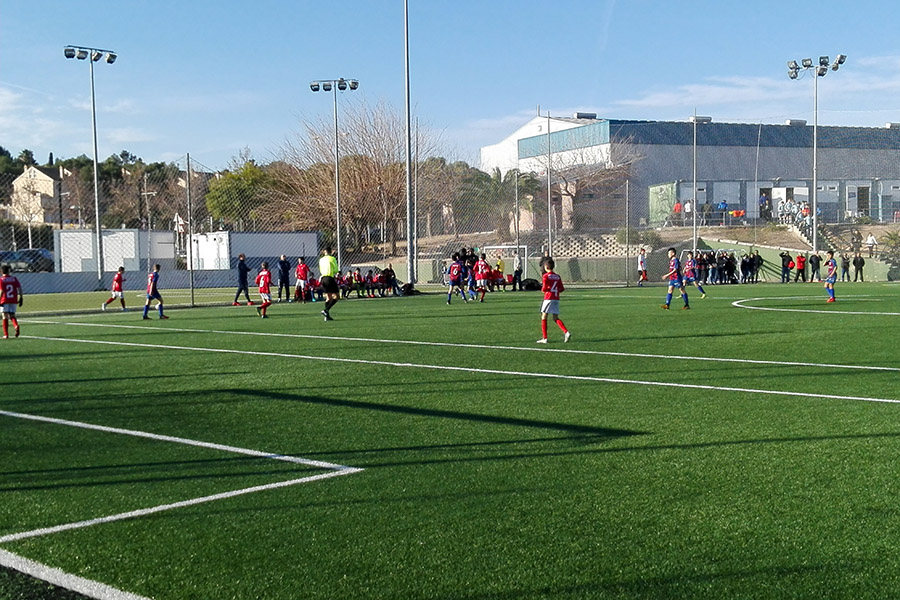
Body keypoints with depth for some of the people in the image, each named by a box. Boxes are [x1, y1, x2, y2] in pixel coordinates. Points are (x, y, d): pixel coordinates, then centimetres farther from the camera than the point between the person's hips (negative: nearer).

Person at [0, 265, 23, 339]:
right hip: (13, 300, 3)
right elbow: (19, 288, -1)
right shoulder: (14, 278, 5)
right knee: (12, 315, 13)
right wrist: (21, 298, 2)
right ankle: (16, 325, -19)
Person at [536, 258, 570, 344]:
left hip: (548, 299, -6)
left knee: (543, 317, 3)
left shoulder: (546, 276, -7)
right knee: (556, 318, 11)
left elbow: (544, 288, -14)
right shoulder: (558, 277, 10)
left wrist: (542, 289, 8)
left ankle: (544, 338, 2)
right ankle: (566, 332, -9)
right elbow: (562, 289, 8)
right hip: (556, 299, 6)